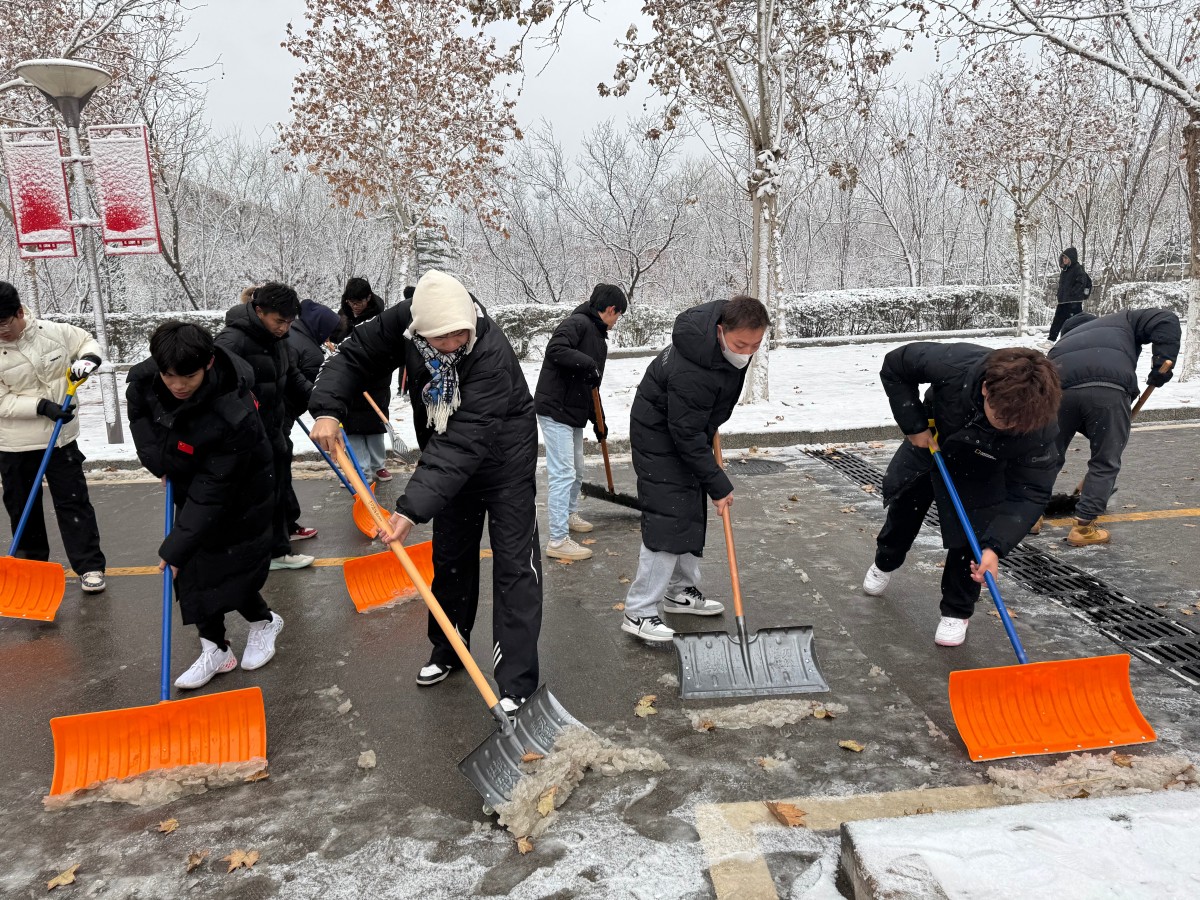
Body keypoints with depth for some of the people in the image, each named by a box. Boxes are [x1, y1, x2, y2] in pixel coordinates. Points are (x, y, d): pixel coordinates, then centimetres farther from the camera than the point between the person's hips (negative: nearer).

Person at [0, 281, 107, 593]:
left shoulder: (54, 332, -7)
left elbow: (88, 341, 11)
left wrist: (87, 359, -11)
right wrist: (42, 406, -24)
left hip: (60, 438, 0)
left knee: (73, 502, 2)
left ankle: (90, 566, 9)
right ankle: (32, 564, 31)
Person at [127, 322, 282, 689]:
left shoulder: (233, 415, -39)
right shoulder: (143, 379, -21)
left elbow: (212, 491, -33)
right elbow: (138, 414, 6)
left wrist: (175, 546, -30)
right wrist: (161, 462, -6)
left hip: (239, 494, -6)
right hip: (189, 484, 6)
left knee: (228, 565, 1)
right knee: (194, 570, 7)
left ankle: (264, 621, 30)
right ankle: (214, 649, 20)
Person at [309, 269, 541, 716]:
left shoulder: (492, 353, -37)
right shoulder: (404, 320, -20)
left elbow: (464, 443, -40)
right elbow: (354, 356, -7)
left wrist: (413, 507, -45)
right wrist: (327, 408, -24)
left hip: (504, 456, -5)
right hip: (451, 455, 6)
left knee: (514, 562, -7)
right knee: (450, 555, 16)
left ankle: (517, 682, -2)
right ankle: (448, 650, 35)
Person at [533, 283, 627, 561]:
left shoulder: (599, 337, 18)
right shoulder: (577, 323, -12)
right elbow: (555, 350, -30)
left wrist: (598, 420, 23)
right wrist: (589, 363, -26)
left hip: (574, 413, 10)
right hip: (555, 410, -10)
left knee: (577, 470, 22)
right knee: (563, 473, -10)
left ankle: (569, 514, 45)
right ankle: (558, 540, -6)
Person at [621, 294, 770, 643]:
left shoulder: (732, 327, -11)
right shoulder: (690, 371, -38)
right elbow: (686, 435, -31)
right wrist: (718, 485, -24)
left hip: (690, 426, 9)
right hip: (658, 435, -9)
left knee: (692, 514, 14)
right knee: (668, 519, -14)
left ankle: (682, 591, 28)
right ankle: (638, 612, -8)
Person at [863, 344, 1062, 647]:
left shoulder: (1040, 427, -41)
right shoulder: (951, 364, -44)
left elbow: (1031, 493, -32)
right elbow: (894, 366, -25)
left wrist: (995, 546, -41)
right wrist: (914, 426, -26)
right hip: (930, 440, 2)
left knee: (970, 537, -9)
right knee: (903, 501, 20)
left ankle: (957, 611, 17)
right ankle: (885, 563, 52)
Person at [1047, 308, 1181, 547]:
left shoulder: (1065, 341, 41)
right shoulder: (1123, 320, 36)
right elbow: (1166, 320, 18)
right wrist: (1162, 363, 14)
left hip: (1059, 388, 3)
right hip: (1109, 388, -3)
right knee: (1106, 463, 12)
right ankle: (1083, 528, 13)